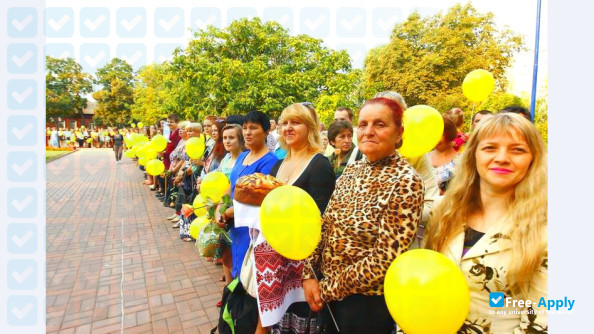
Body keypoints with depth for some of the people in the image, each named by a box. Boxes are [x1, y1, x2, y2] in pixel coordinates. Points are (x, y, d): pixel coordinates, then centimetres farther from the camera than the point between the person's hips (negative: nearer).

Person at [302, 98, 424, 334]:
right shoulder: (351, 170, 0)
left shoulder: (406, 182, -20)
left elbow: (384, 261, -23)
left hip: (368, 302, -5)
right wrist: (309, 275, -6)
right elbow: (325, 227, 4)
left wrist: (328, 288, -14)